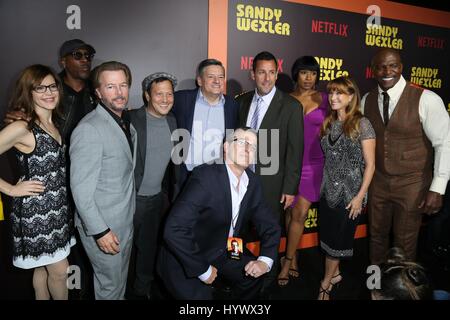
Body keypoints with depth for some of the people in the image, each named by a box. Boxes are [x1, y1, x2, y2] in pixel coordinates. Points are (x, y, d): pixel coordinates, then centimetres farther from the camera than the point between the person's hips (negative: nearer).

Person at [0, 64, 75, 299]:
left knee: (44, 266, 21)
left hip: (57, 207, 7)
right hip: (36, 210, -7)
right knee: (60, 271, 5)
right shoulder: (22, 128, -18)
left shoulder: (53, 124, 5)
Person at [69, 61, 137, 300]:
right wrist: (100, 231, -20)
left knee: (120, 280, 24)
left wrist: (129, 215, 9)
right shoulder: (89, 129, -22)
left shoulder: (126, 123, 6)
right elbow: (81, 188, -21)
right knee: (110, 285, 12)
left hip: (126, 221, 8)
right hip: (103, 226, -7)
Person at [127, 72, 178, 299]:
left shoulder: (171, 121, 3)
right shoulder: (130, 119, -16)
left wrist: (167, 189, 12)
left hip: (157, 197, 6)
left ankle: (142, 290, 40)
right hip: (131, 198, -5)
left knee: (149, 247, 20)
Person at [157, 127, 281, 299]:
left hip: (221, 252, 7)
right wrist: (203, 271, -22)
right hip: (185, 258, -6)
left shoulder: (253, 183, -5)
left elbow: (270, 226, 6)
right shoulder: (205, 176, -26)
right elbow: (174, 230, -31)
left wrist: (265, 260, -10)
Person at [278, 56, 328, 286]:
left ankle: (287, 262, 12)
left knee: (299, 214, -2)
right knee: (291, 212, 10)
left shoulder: (324, 99, 2)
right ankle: (293, 258, 27)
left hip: (313, 164, 0)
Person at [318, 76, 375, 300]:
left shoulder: (361, 124, -11)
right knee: (327, 235, 13)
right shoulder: (328, 123, 5)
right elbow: (328, 158, 9)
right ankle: (334, 273, 36)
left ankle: (326, 283, 27)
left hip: (349, 192, -5)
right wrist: (323, 184, 3)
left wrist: (360, 196, -13)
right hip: (328, 189, 5)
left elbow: (370, 164, -10)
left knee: (338, 237, 9)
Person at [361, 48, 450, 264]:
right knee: (376, 235, 19)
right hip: (377, 182, 4)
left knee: (405, 243, 11)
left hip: (412, 184, -4)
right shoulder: (367, 100, -2)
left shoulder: (426, 100, -16)